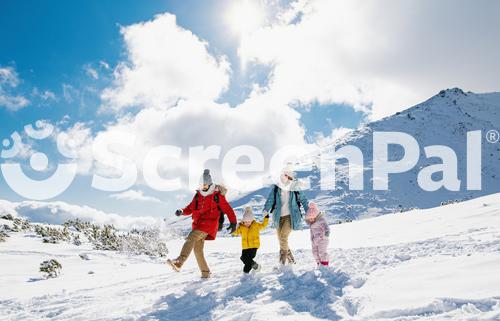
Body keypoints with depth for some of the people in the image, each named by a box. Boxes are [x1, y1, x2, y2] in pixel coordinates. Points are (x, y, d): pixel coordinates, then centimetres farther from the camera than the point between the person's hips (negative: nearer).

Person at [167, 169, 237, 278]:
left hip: (209, 225, -7)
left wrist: (233, 222, 1)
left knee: (191, 239, -26)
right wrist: (182, 211, -4)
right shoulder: (198, 195, 14)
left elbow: (228, 209, 4)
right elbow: (190, 208, 17)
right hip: (198, 224, 7)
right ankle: (205, 272, 18)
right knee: (198, 249, 6)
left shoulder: (217, 196, 0)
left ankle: (179, 262, -40)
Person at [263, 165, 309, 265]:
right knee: (281, 240, 8)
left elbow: (303, 200, 10)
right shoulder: (275, 188, -2)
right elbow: (270, 199, -10)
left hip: (290, 217, -3)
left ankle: (282, 263, -11)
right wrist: (266, 210, -26)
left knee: (283, 238, -18)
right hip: (278, 217, 3)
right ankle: (291, 259, 27)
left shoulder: (294, 190, -1)